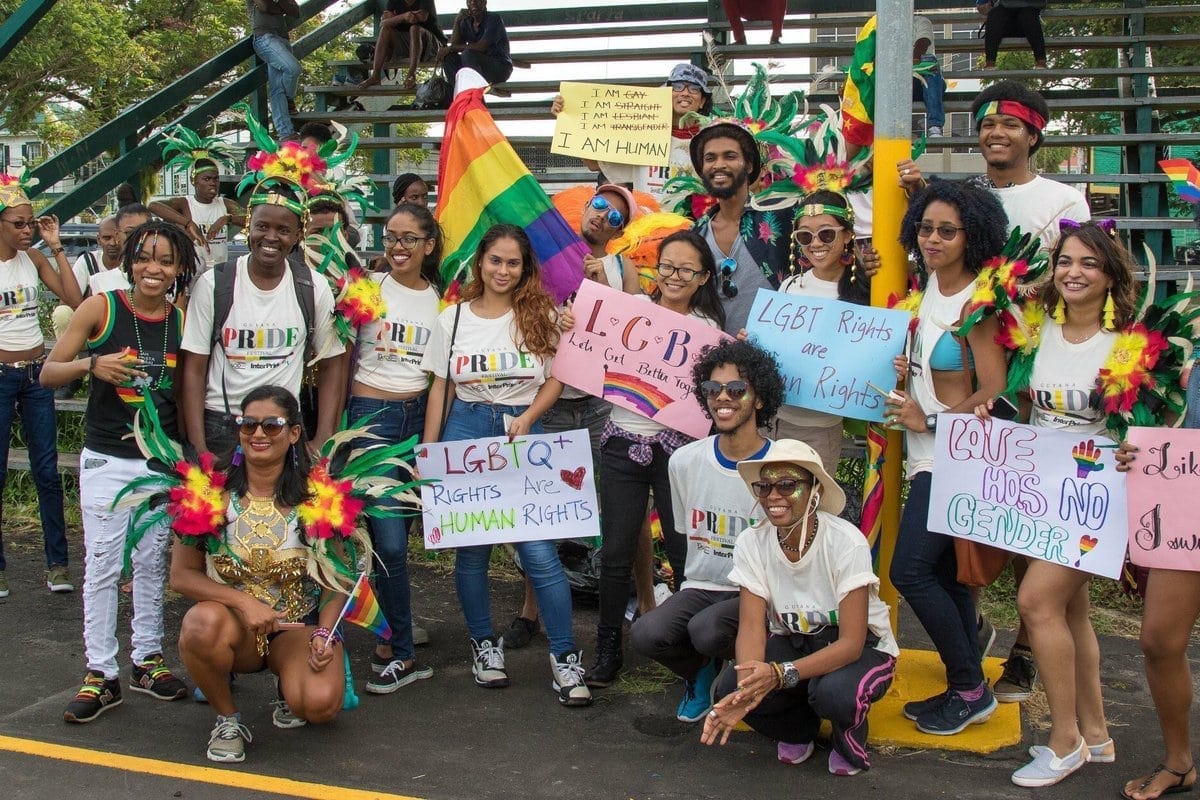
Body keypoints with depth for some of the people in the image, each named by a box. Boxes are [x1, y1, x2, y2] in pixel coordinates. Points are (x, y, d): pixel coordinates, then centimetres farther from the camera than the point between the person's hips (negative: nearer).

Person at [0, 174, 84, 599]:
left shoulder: (34, 258, 4)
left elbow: (75, 300, -8)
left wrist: (56, 247, -6)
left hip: (36, 374, 3)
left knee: (47, 471, 6)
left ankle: (57, 562, 12)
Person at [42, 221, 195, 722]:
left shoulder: (183, 320, 0)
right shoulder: (101, 308, -7)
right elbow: (48, 373, -5)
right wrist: (90, 364, -24)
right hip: (107, 460, -2)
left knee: (152, 563, 11)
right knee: (102, 566, 1)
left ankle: (147, 660, 24)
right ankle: (101, 674, 10)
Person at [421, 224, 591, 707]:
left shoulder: (541, 316, 5)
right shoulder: (453, 319, 8)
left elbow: (555, 379, 6)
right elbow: (440, 389, 10)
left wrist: (527, 417, -11)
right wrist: (427, 452, 5)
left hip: (522, 432, -1)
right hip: (466, 431, 2)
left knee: (539, 549, -9)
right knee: (471, 548, 7)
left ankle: (564, 655, -1)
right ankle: (484, 644, 25)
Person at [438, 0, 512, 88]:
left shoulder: (494, 19, -11)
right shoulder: (466, 23, 8)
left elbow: (480, 47, -22)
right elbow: (454, 46, -2)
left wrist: (451, 48, -17)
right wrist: (457, 22, -11)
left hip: (500, 68, -6)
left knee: (467, 54, -30)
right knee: (448, 56, -11)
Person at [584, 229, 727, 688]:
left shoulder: (709, 328, 4)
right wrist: (571, 332, -5)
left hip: (678, 447, -1)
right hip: (623, 443, 1)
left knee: (686, 552, 2)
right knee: (615, 552, 5)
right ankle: (608, 649, 19)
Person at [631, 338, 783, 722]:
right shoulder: (685, 461, 3)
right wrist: (699, 578, 14)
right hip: (701, 587, 4)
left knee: (706, 630, -34)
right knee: (646, 633, -25)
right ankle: (702, 672, 10)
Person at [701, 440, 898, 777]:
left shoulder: (846, 542, -27)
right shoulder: (751, 543, -15)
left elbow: (851, 643, -28)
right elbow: (752, 627, -20)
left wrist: (781, 674, -43)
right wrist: (747, 690, -41)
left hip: (862, 647, -3)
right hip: (792, 642, 4)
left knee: (834, 692, -36)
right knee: (730, 687, -24)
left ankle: (850, 736, 2)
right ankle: (799, 728, 9)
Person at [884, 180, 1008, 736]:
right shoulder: (933, 284, 7)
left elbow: (994, 391, -19)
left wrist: (929, 421, -14)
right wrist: (905, 369, 8)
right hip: (929, 458, 8)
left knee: (910, 570, -10)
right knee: (945, 575, 12)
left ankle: (969, 689, 4)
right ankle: (967, 689, 22)